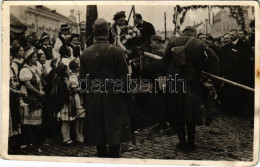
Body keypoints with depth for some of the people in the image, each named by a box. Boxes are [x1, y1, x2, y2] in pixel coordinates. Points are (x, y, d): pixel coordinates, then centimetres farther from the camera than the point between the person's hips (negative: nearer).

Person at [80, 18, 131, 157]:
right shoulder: (117, 52, -10)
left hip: (93, 101, 3)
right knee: (115, 135, 6)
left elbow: (82, 79, 5)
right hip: (114, 99, -3)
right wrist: (125, 97, 7)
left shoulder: (85, 54, -1)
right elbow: (124, 77, -6)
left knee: (99, 138, 13)